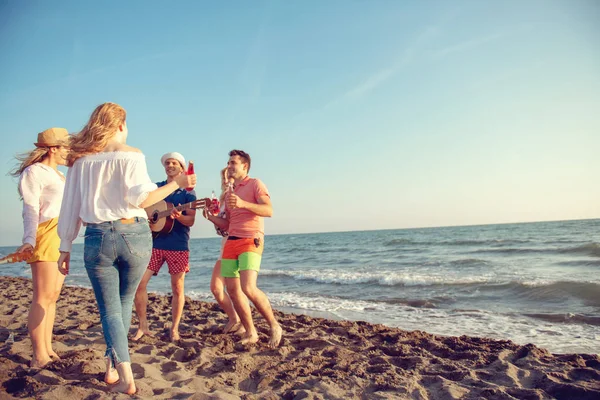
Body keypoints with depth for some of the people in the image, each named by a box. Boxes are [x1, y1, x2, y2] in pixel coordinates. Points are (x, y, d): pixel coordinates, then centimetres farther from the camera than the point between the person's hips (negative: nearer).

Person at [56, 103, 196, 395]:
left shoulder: (81, 160, 8)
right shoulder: (131, 154, -2)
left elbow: (70, 206, 7)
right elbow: (140, 198, -13)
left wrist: (66, 247, 12)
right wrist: (176, 184, -6)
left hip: (98, 238, 1)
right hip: (134, 235, -1)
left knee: (110, 309, 10)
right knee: (124, 301, 20)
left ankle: (125, 376, 1)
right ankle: (113, 367, 26)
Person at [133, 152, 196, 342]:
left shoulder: (188, 192, 2)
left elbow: (191, 220, -7)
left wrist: (178, 216, -27)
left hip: (178, 246, -3)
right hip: (154, 243, 3)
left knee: (177, 288, 2)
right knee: (139, 283, -4)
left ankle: (174, 328, 16)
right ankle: (143, 326, 11)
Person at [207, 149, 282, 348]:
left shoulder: (255, 184, 2)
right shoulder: (229, 193, 23)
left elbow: (269, 210, -13)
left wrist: (243, 204, -26)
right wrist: (211, 216, 6)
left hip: (251, 241, -7)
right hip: (231, 242, 8)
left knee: (248, 288, -22)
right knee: (232, 289, 2)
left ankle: (274, 326, -4)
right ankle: (250, 333, 13)